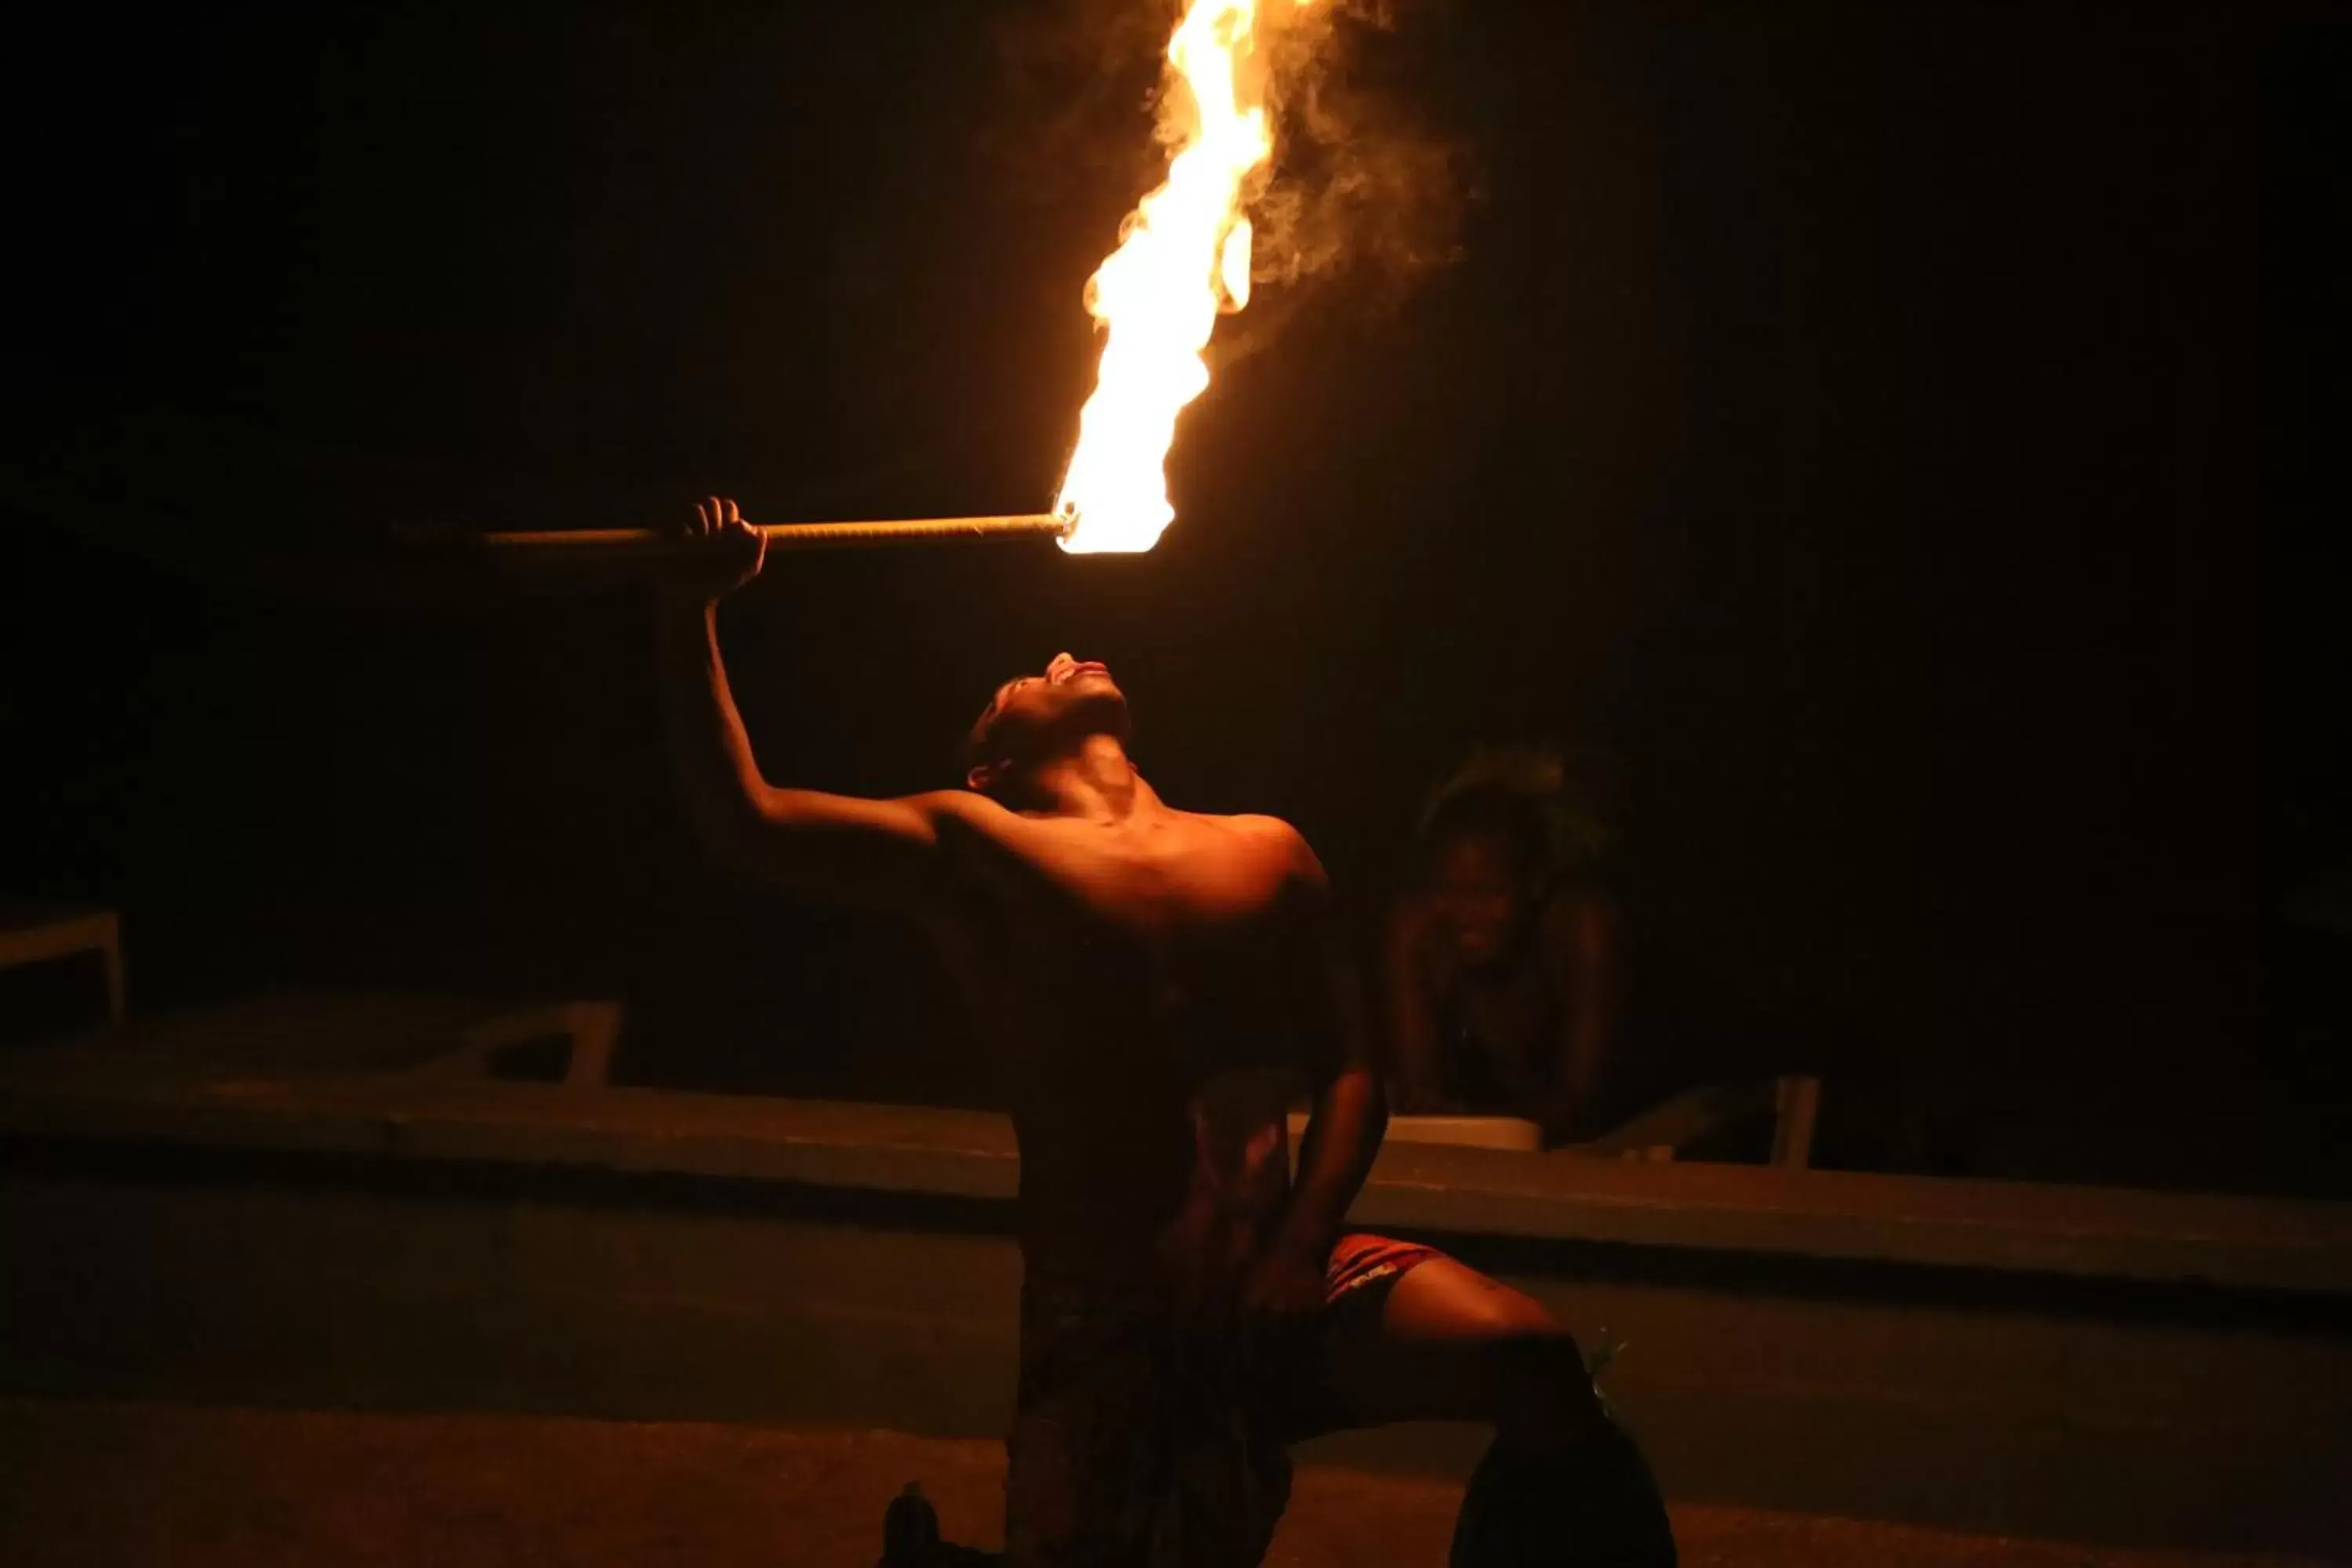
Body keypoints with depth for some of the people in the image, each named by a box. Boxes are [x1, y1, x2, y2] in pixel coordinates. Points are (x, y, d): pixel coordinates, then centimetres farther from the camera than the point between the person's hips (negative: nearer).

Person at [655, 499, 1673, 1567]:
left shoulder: (1267, 854, 12)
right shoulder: (976, 854, 3)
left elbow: (1347, 1075, 10)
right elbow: (744, 822, -5)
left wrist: (1301, 1248, -7)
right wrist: (690, 613, -11)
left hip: (1275, 1294, 2)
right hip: (1104, 1330, -1)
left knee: (1529, 1358, -23)